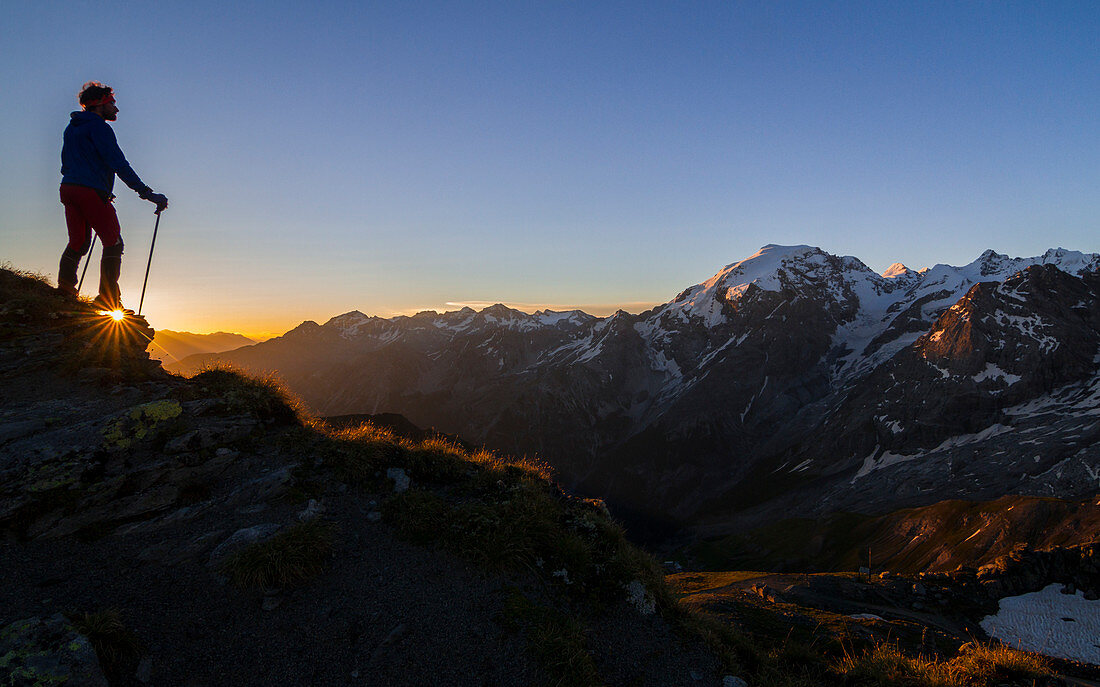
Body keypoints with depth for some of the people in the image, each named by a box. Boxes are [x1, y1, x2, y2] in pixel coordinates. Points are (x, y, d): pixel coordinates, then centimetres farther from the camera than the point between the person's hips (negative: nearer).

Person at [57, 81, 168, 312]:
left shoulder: (72, 128, 23)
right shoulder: (98, 126, -4)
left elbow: (66, 165, 28)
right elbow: (118, 163, -15)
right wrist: (147, 193, -18)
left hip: (68, 187, 9)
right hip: (91, 191, -9)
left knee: (78, 243, 15)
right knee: (113, 244, -5)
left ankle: (65, 284, -2)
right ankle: (108, 299, -12)